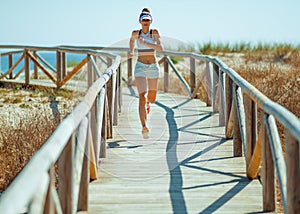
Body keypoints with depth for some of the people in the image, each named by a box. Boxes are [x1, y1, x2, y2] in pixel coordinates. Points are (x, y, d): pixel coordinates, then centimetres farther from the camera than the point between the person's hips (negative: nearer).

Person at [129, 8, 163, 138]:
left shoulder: (154, 32, -4)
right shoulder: (136, 33, 0)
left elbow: (160, 48, -18)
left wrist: (146, 43, -27)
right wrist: (131, 51, 13)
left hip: (153, 67, 1)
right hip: (140, 67, -1)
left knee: (152, 98, 13)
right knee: (142, 97, -17)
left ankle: (147, 103, 54)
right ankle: (144, 127, -23)